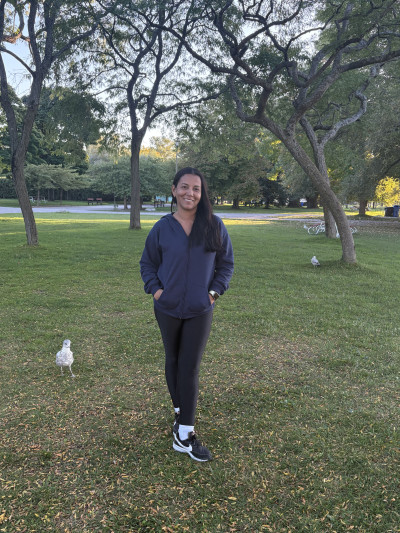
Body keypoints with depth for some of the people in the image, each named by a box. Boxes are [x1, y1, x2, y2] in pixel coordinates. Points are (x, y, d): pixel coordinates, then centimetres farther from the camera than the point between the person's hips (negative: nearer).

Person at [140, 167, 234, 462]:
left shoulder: (214, 226, -5)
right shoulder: (162, 228, -4)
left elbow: (226, 263, 4)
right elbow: (147, 263, 7)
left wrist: (215, 290, -7)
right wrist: (155, 288, -7)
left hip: (200, 310, -1)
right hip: (168, 308, 1)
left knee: (190, 368, -1)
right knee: (173, 361, 16)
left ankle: (185, 434, 8)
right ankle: (180, 412, 37)